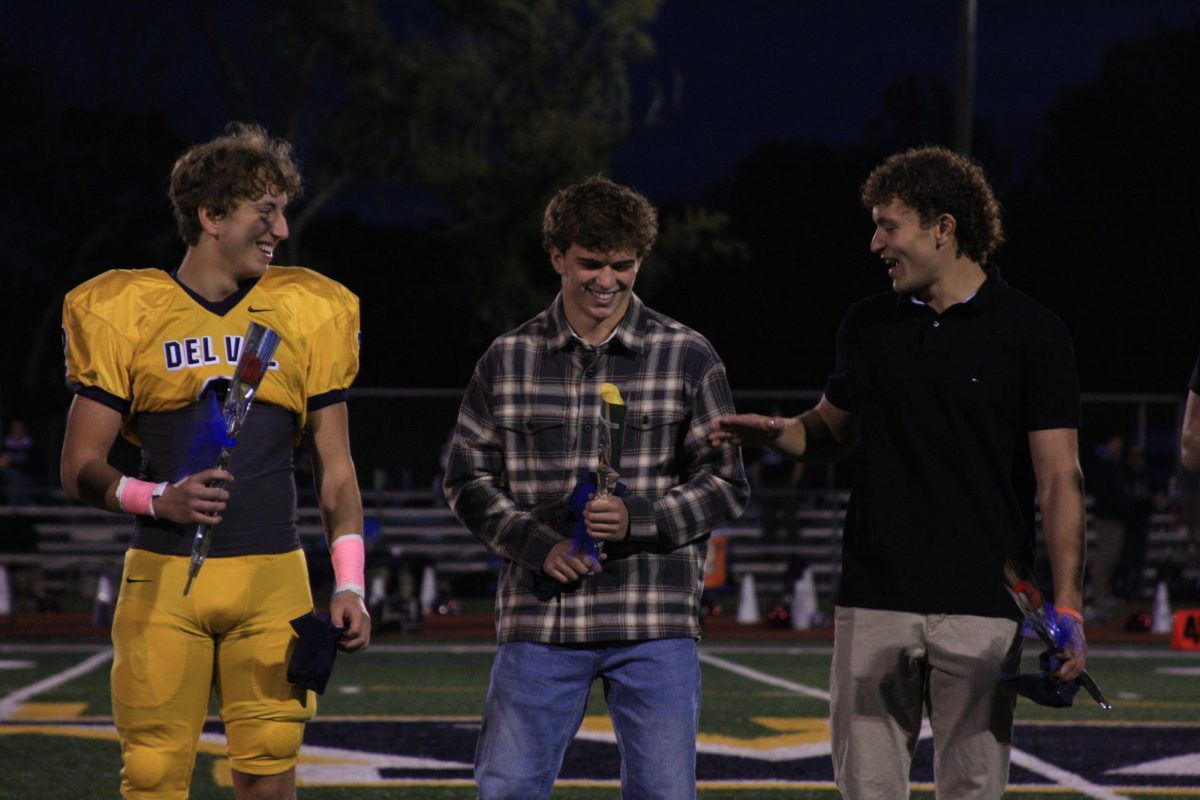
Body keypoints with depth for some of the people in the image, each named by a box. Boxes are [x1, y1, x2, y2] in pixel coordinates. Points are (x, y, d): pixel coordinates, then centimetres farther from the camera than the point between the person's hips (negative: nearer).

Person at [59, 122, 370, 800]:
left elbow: (336, 469, 13)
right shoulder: (124, 311, 3)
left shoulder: (309, 312, 10)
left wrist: (350, 585, 3)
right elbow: (80, 468, 3)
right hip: (163, 579, -1)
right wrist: (157, 498, -16)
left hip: (272, 578, 2)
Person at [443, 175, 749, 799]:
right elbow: (467, 478, 8)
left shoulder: (687, 357, 3)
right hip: (540, 618, 1)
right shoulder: (507, 361, 7)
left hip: (655, 628, -1)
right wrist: (539, 545, -9)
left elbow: (727, 485, 3)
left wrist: (637, 518, -14)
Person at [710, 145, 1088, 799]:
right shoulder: (867, 326, 11)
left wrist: (1067, 605, -12)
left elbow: (1060, 479, -4)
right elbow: (831, 428, 23)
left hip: (982, 604, -4)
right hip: (874, 599, 4)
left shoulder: (1031, 335, -2)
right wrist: (776, 432, 0)